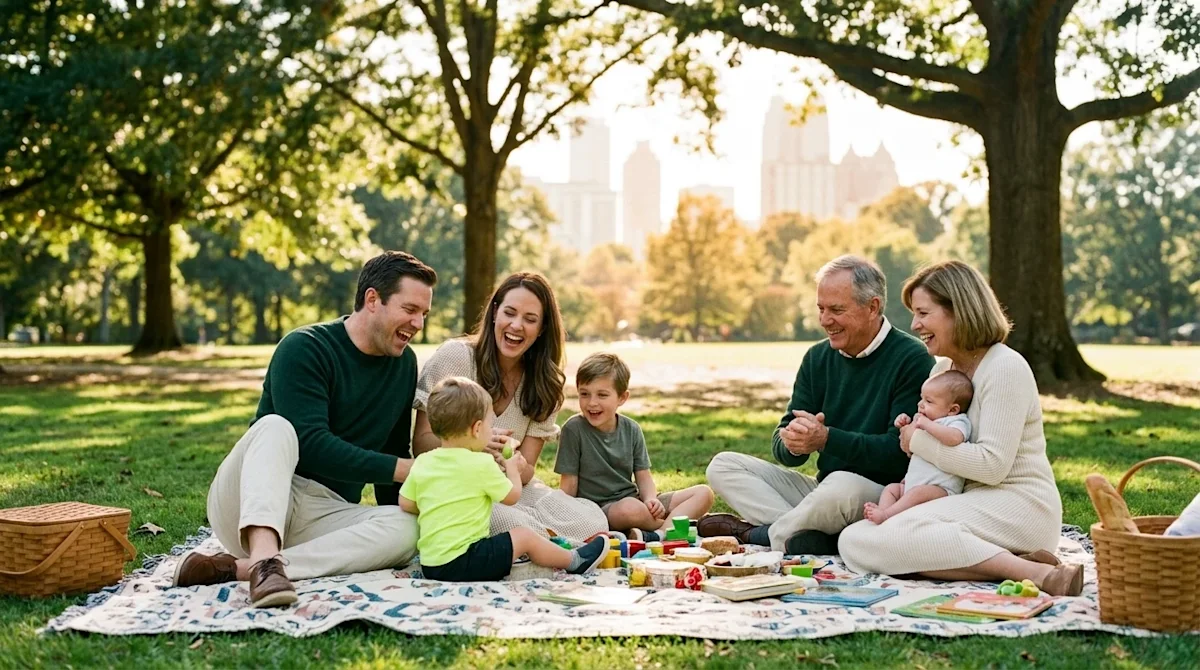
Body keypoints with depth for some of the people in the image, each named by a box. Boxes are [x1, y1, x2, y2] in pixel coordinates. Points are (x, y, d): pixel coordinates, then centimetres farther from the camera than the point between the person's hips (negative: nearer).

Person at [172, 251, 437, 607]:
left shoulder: (405, 364, 11)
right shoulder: (305, 348, -10)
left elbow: (394, 450, 20)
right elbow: (312, 445, -20)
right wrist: (406, 470, -21)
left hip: (325, 514, 5)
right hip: (246, 508, -5)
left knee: (407, 527, -27)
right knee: (276, 426, -33)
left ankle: (236, 567, -33)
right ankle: (265, 560, -52)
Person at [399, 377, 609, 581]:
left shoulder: (422, 463, 5)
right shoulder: (481, 464, -11)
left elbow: (406, 504, 11)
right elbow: (512, 496, 3)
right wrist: (513, 468, 22)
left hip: (429, 564, 7)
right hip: (462, 563, -7)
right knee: (525, 537, 7)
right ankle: (575, 561, 25)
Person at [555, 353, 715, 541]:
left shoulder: (631, 430, 5)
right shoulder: (574, 429, -8)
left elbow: (643, 476, 7)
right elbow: (569, 483, -6)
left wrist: (651, 499, -13)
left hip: (633, 499, 6)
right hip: (597, 509, -6)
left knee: (703, 493, -5)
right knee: (631, 508, -41)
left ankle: (657, 535, -28)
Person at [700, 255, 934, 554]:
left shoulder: (911, 359, -9)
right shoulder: (818, 358, 11)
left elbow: (900, 453, -18)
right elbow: (783, 447, 6)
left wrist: (827, 439, -26)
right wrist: (792, 443, -19)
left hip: (885, 494, -7)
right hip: (822, 489, 7)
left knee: (841, 486, -40)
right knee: (723, 466, -4)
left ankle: (754, 534, -15)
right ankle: (805, 538, -26)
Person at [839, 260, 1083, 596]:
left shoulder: (1005, 367, -11)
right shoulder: (942, 367, 16)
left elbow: (992, 465, -19)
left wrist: (919, 441, -10)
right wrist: (911, 429, 3)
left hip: (1019, 508, -9)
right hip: (969, 502, 9)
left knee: (900, 534, -32)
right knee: (853, 541, -13)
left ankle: (1034, 572, -29)